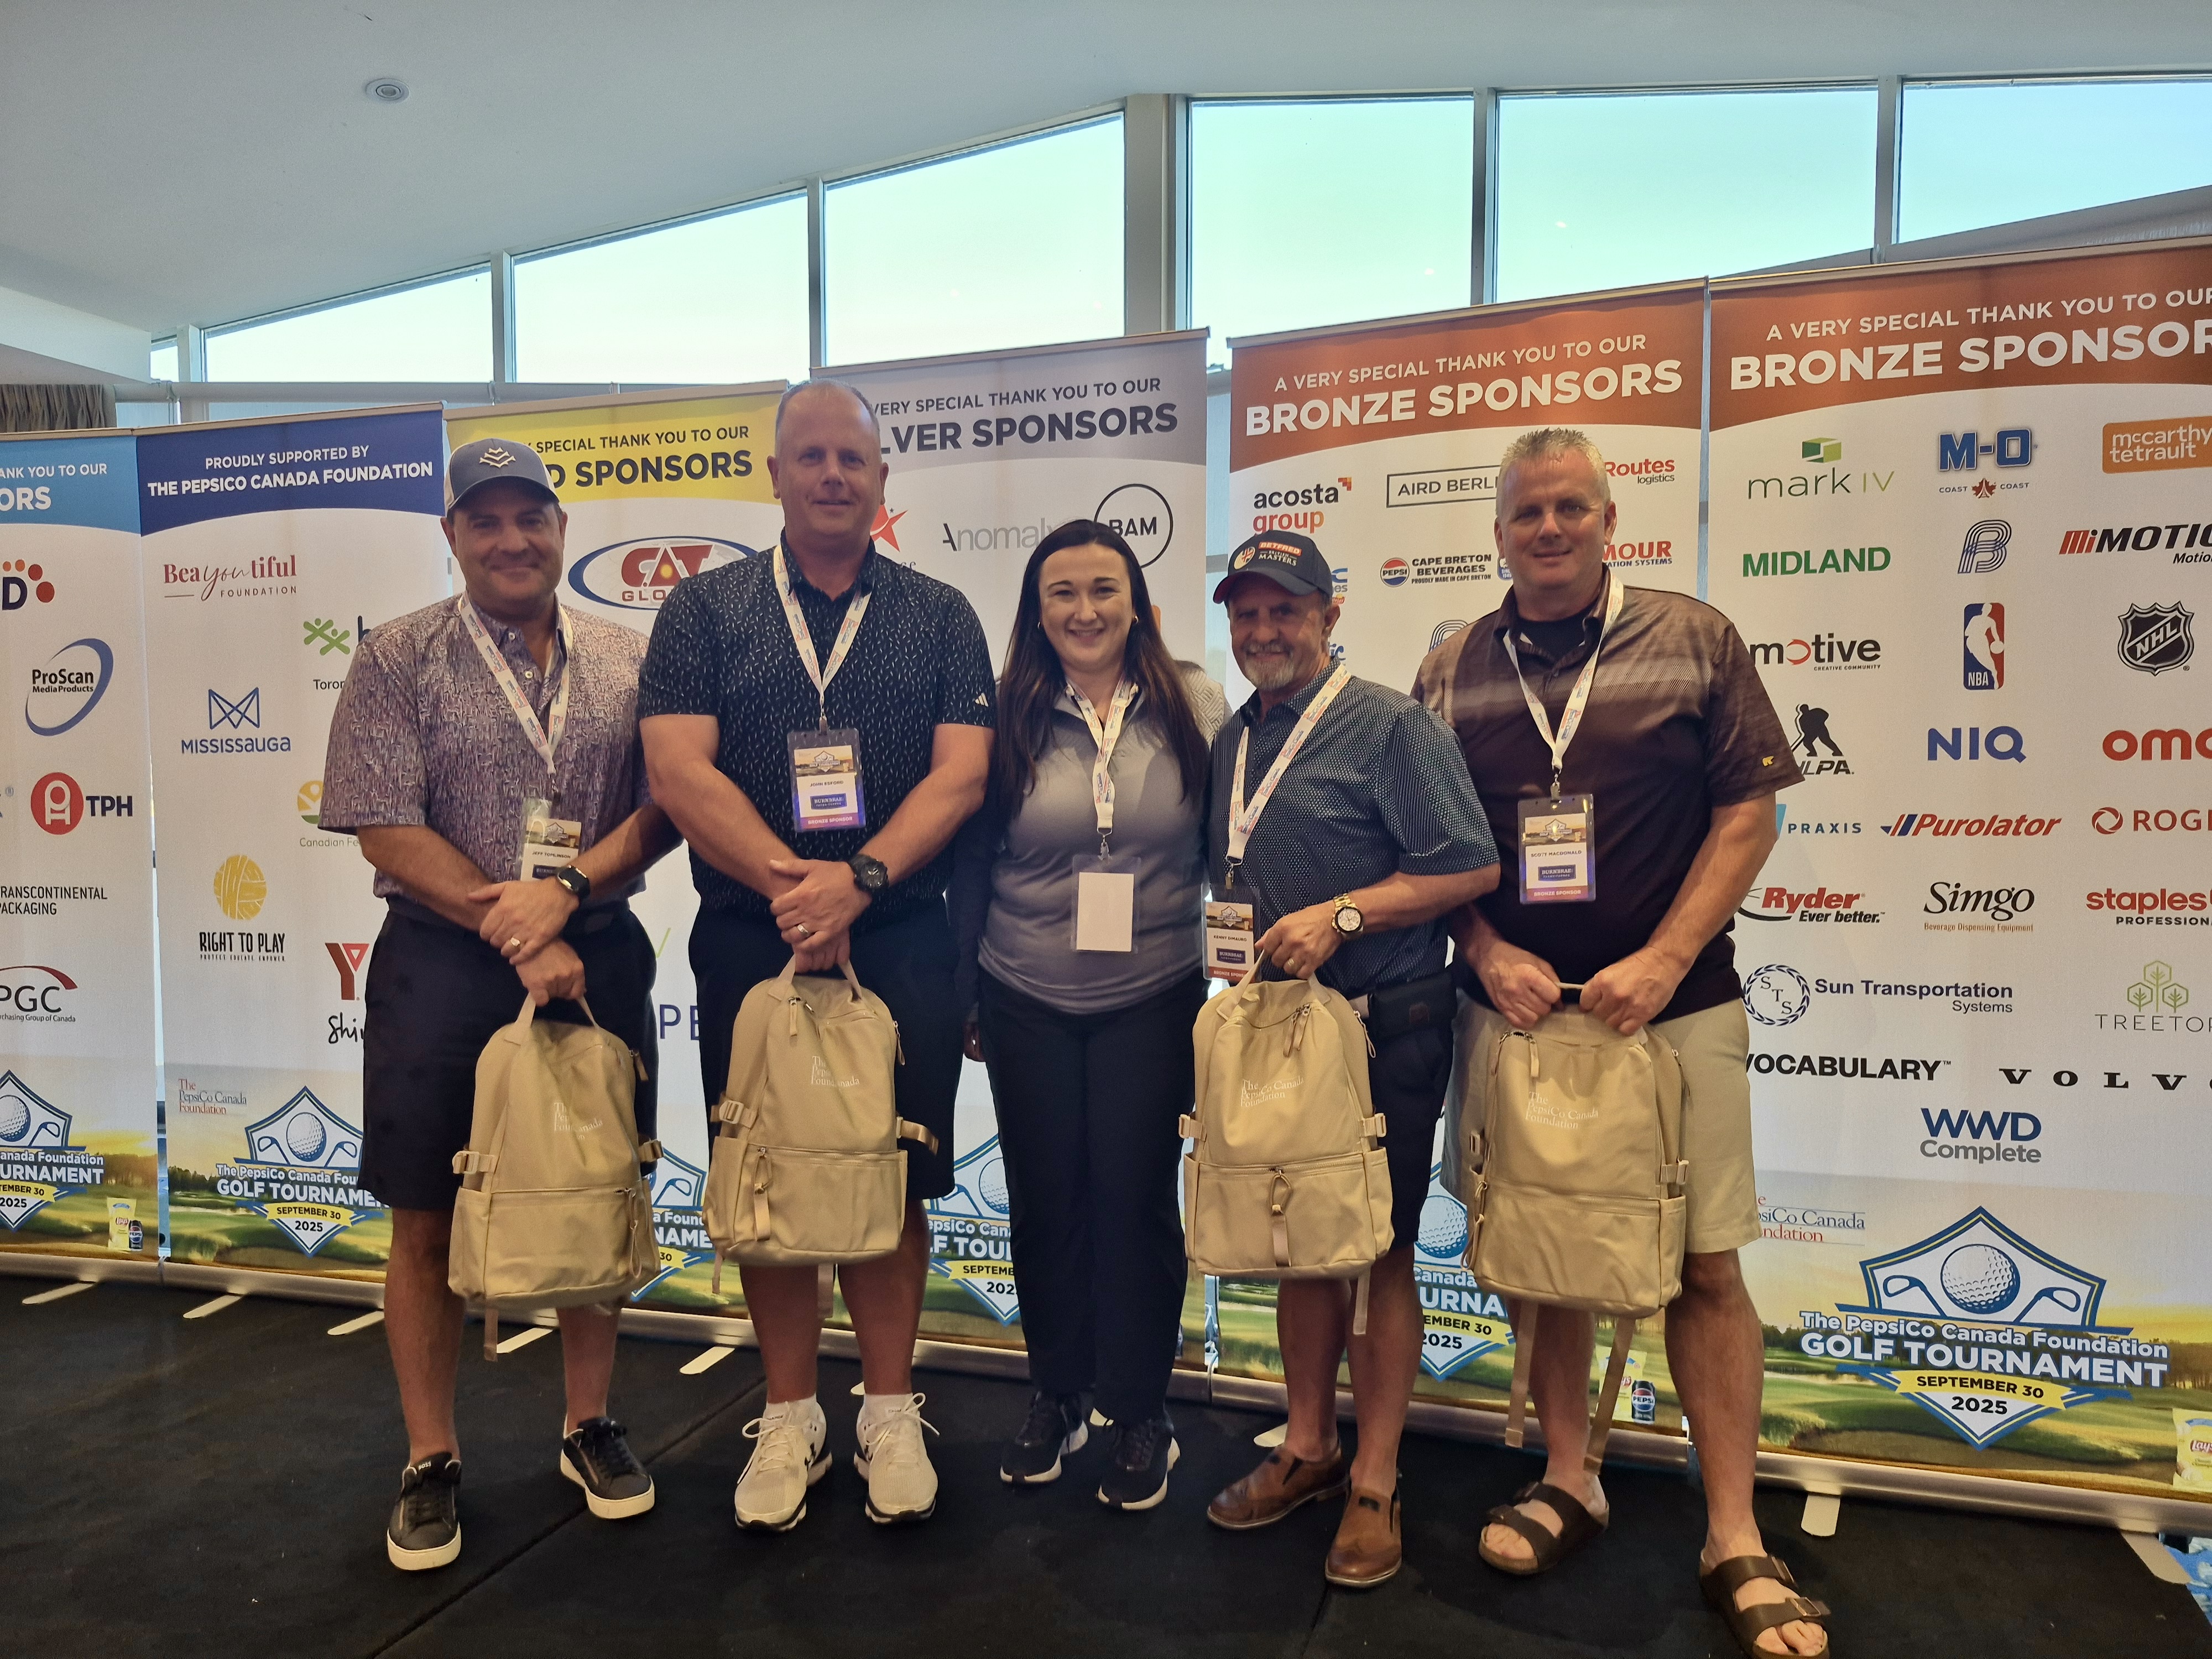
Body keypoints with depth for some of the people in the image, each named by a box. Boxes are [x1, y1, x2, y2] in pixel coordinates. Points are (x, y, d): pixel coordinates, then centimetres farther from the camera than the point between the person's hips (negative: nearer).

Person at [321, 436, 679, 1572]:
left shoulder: (625, 661, 6)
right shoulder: (399, 660, -1)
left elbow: (663, 809, 0)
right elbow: (387, 831, -8)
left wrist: (562, 891, -15)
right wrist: (516, 935, -14)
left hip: (600, 960, 2)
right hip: (442, 967, -2)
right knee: (428, 1220, 7)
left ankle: (589, 1427, 30)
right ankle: (430, 1462, 25)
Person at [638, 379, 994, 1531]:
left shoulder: (939, 616, 7)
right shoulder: (705, 608, 6)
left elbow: (960, 774, -3)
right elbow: (679, 770, -5)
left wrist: (858, 878, -17)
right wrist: (790, 882, -15)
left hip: (903, 939, 0)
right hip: (749, 940, 0)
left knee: (896, 1178, 6)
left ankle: (889, 1413, 23)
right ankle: (790, 1417, 25)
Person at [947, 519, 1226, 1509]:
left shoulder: (1194, 708, -1)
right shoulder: (1008, 717, -1)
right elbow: (971, 864, 4)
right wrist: (964, 997, 6)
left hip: (1152, 1000, -1)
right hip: (1027, 1001, 1)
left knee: (1135, 1196, 4)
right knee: (1044, 1198, 11)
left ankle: (1140, 1415, 23)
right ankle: (1057, 1397, 31)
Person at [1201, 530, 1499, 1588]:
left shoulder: (1390, 725, -9)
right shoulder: (1230, 743, 13)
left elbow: (1471, 870, -14)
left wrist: (1340, 916, -19)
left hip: (1385, 1035, -6)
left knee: (1381, 1252, 4)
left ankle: (1374, 1482, 18)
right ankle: (1308, 1448, 31)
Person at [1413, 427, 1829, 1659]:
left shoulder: (1694, 641, 1)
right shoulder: (1455, 670, 6)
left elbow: (1748, 812, -2)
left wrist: (1663, 960, -12)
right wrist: (1490, 951, -8)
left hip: (1672, 1004, -2)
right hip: (1518, 1006, 2)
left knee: (1705, 1264, 3)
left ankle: (1736, 1539, 17)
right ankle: (1569, 1482, 29)